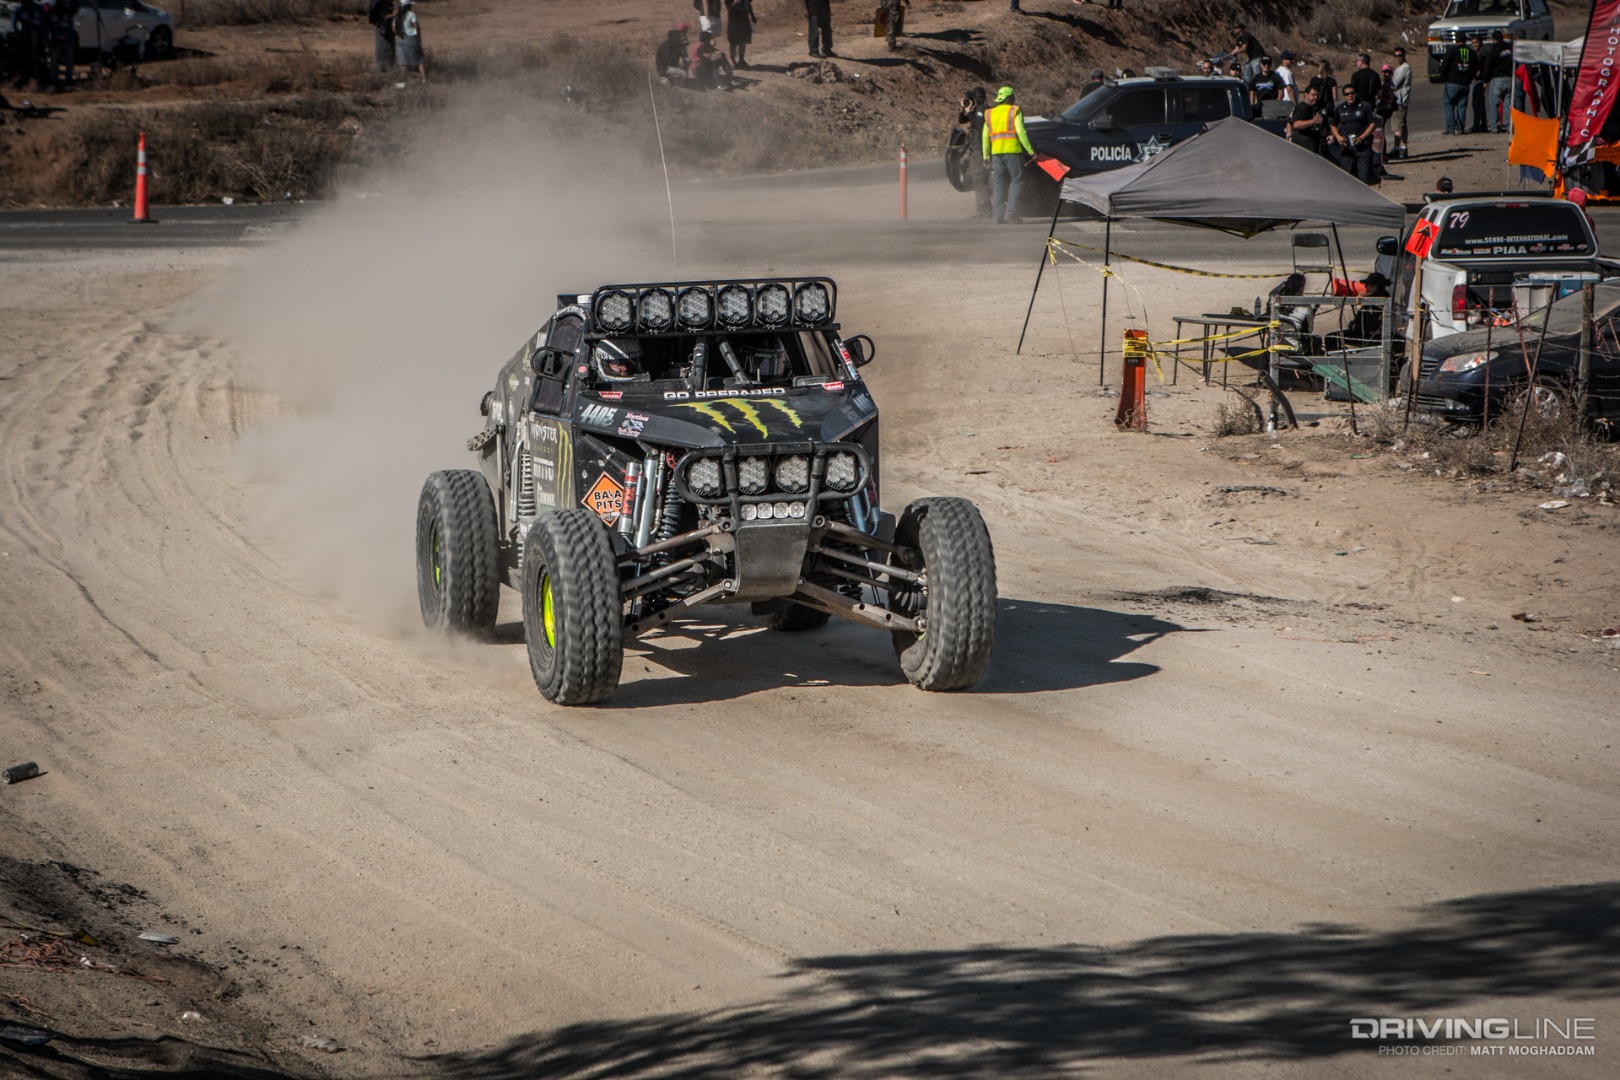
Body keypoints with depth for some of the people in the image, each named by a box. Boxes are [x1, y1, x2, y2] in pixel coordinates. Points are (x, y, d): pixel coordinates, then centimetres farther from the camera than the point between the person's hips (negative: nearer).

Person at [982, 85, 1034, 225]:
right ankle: (1011, 212, -10)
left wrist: (986, 155, 17)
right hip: (1012, 150, -5)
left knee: (999, 182, 8)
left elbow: (985, 136, 13)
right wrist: (1030, 150, -6)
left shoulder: (989, 113, 14)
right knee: (1017, 180, 0)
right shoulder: (1014, 111, -1)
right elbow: (1021, 132, -9)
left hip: (996, 151, 5)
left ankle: (999, 214, 3)